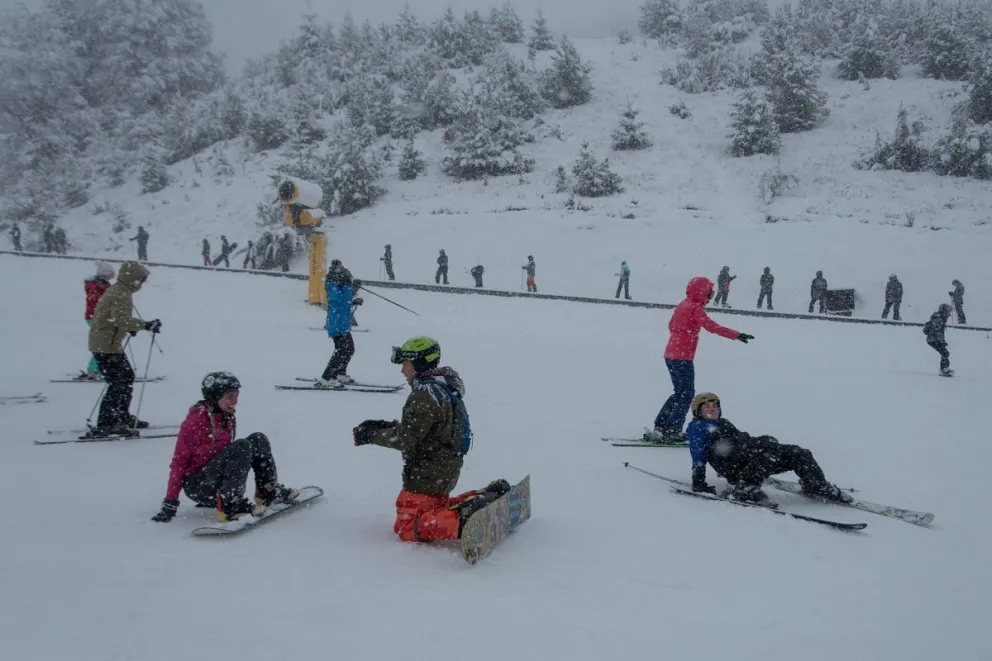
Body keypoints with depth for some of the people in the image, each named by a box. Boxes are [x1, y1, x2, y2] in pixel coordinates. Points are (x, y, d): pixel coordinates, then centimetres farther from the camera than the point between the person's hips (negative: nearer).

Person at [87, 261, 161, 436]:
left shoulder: (117, 290, 14)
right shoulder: (121, 295, -18)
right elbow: (121, 319, -32)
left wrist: (131, 327, 28)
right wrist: (145, 325, -35)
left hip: (105, 343, 11)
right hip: (106, 345, -11)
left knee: (127, 377, 19)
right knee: (118, 383, -8)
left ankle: (122, 417, 29)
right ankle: (104, 425, -6)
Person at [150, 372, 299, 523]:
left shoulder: (228, 418, 6)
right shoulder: (196, 420, -16)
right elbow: (179, 461, -15)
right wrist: (170, 503, -16)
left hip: (217, 481, 8)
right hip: (196, 485, -8)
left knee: (258, 440, -4)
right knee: (242, 447, -27)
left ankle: (270, 491, 4)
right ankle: (229, 505, -29)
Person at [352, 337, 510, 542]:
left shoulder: (425, 395, -22)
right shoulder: (445, 387, 9)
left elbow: (405, 439, -21)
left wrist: (371, 436, -8)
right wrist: (384, 425, 8)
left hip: (427, 474, -10)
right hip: (446, 469, 10)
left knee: (407, 528, -4)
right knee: (435, 508, 29)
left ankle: (463, 519, -21)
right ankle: (488, 496, 12)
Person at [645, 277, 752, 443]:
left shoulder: (682, 305, 13)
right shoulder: (695, 308, -13)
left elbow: (671, 325, 24)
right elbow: (712, 327, -22)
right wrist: (737, 335, -24)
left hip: (671, 355, 9)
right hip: (683, 357, -9)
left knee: (680, 392, 17)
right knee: (687, 393, -1)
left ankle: (660, 427, 16)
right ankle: (672, 431, -3)